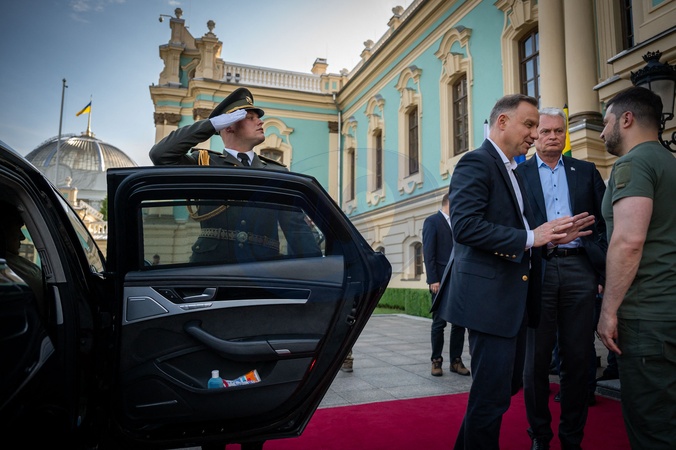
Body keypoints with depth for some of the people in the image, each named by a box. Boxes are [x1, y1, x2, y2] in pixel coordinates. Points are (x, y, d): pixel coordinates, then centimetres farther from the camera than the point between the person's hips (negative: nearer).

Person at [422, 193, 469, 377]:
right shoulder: (432, 221, -3)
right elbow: (428, 253, -10)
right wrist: (433, 280, -16)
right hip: (441, 281, -6)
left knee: (459, 322, 5)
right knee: (439, 323, 1)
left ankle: (456, 360, 14)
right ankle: (436, 361, 12)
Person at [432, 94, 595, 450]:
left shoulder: (510, 170, 19)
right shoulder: (476, 163, -11)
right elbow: (465, 226, -24)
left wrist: (554, 236, 6)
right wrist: (530, 238, -20)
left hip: (514, 296, 10)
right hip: (489, 296, -10)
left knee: (509, 382, 20)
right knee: (492, 393, 0)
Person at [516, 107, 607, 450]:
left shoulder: (586, 171, 13)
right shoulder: (517, 173, 7)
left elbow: (605, 223, 10)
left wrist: (604, 270, 1)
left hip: (578, 270, 2)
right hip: (537, 271, -2)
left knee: (578, 358, 7)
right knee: (536, 359, 6)